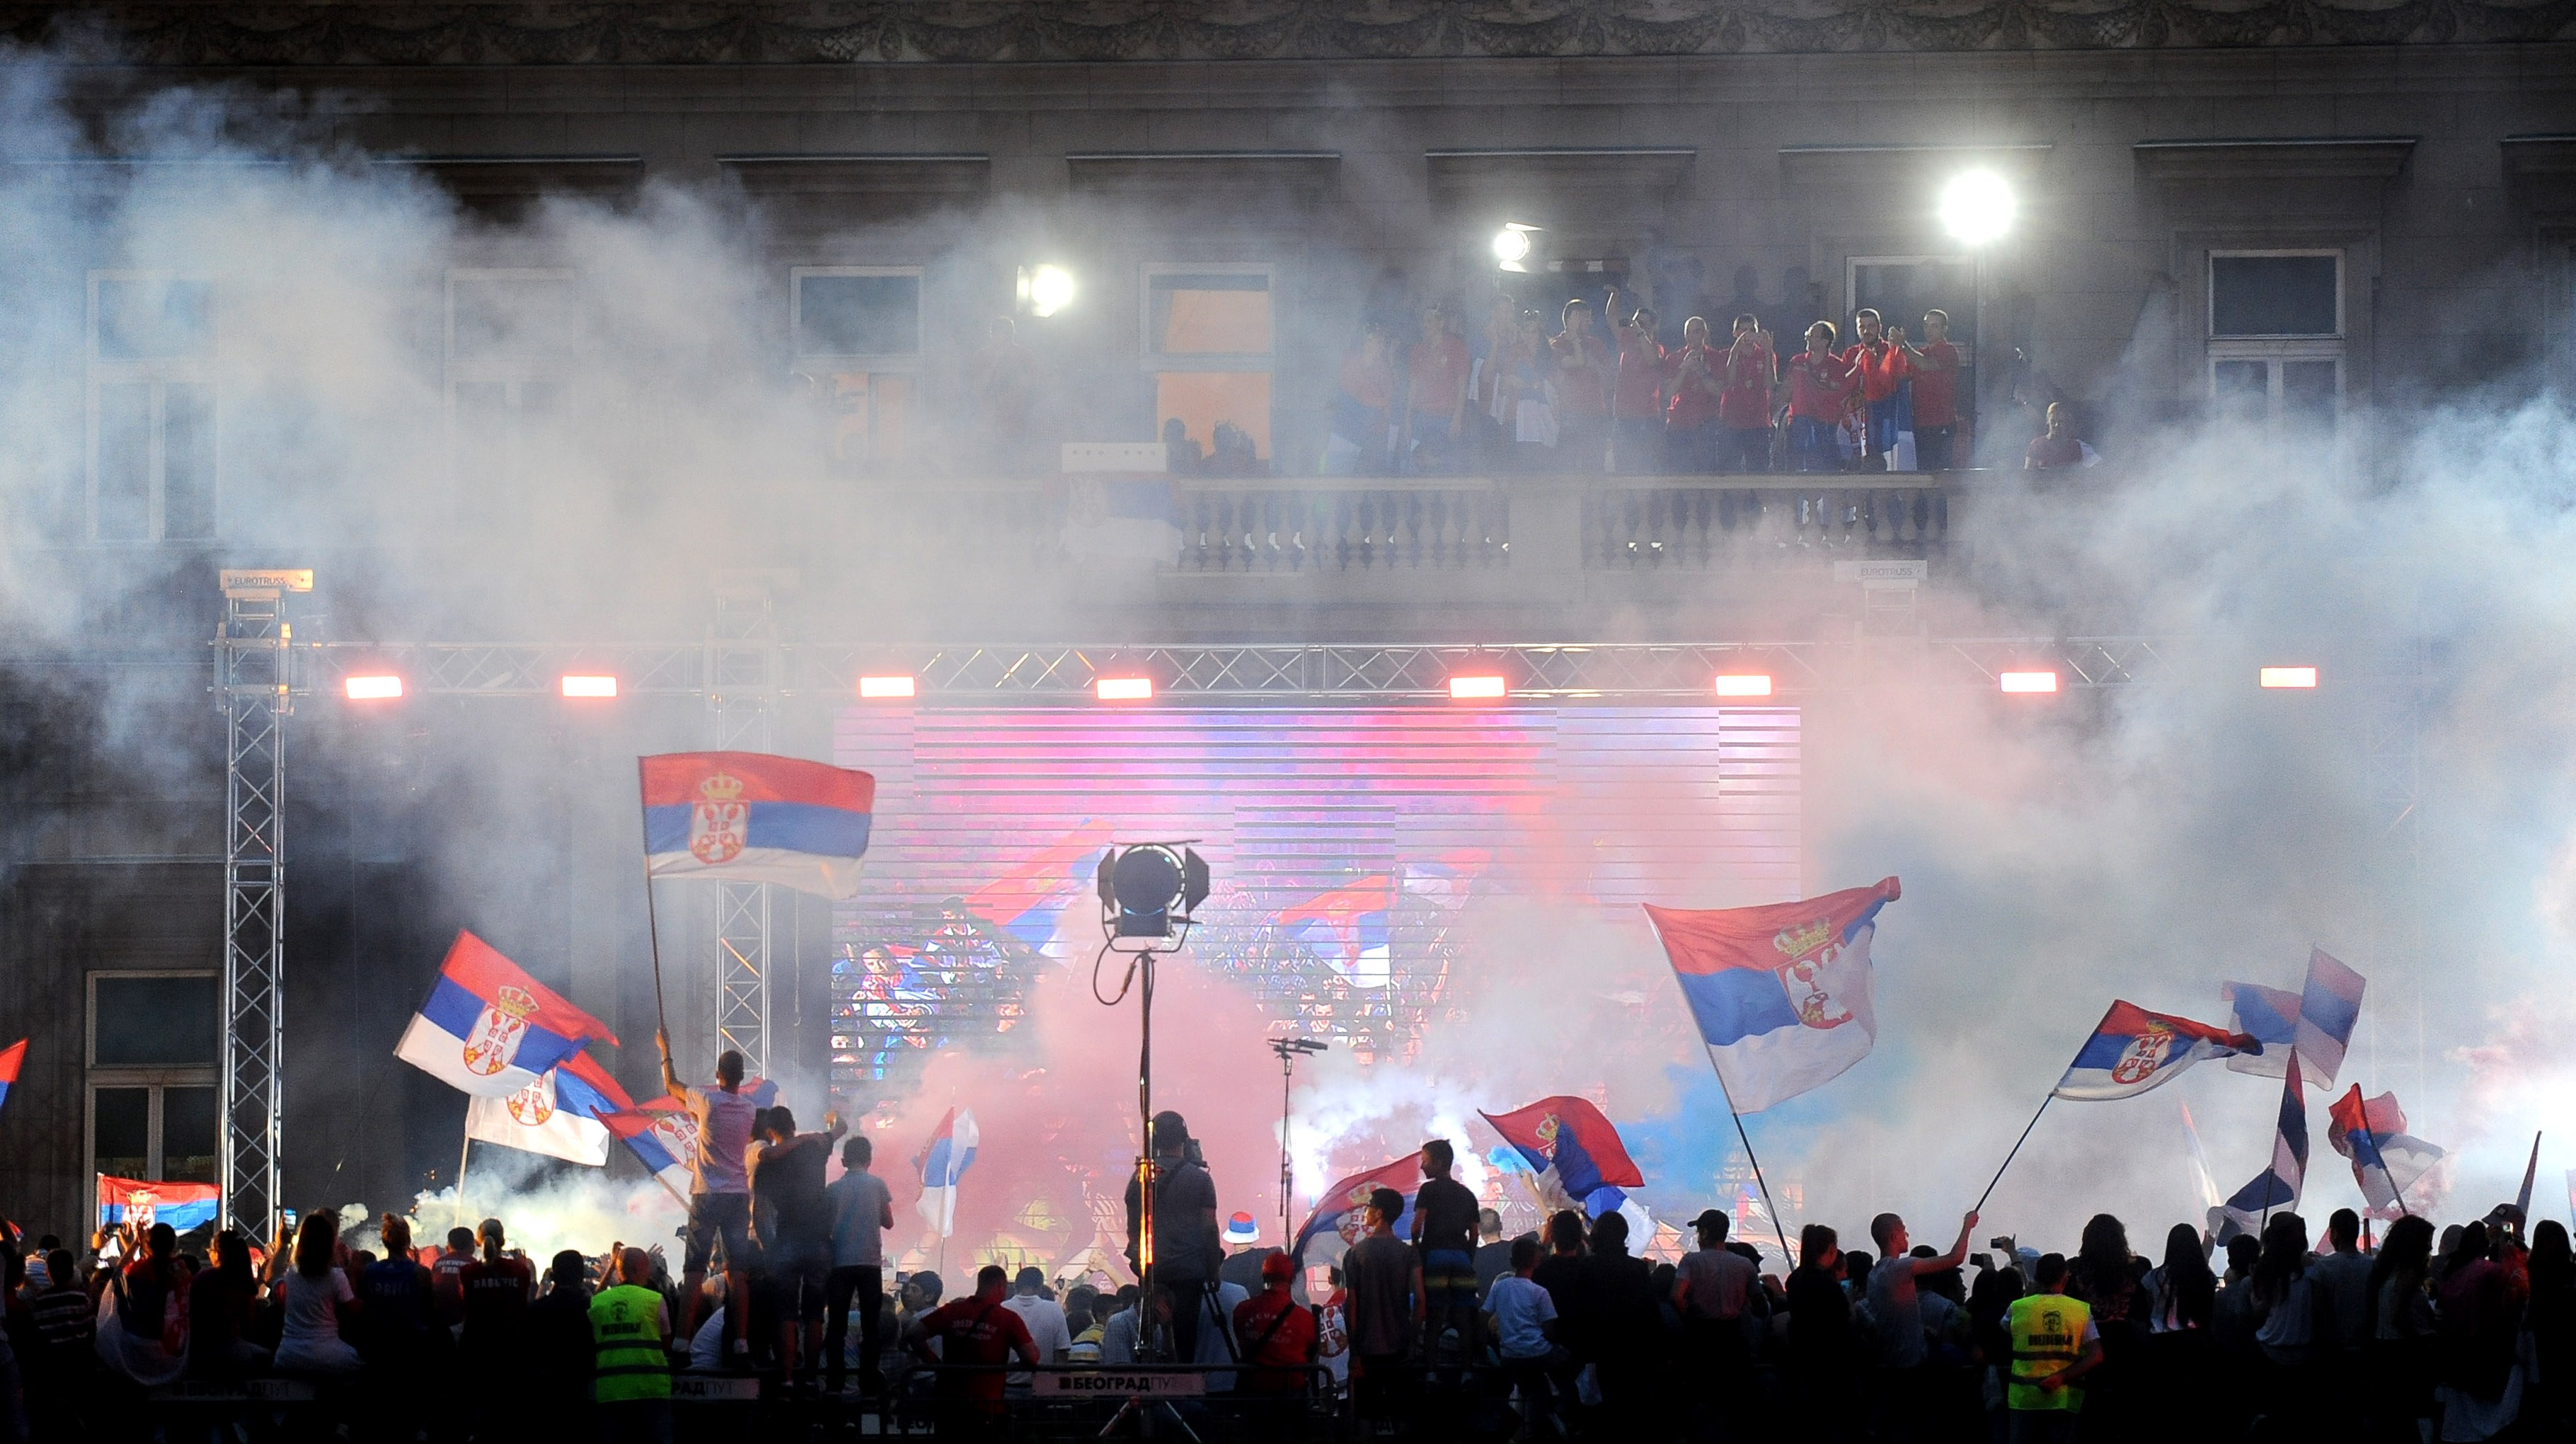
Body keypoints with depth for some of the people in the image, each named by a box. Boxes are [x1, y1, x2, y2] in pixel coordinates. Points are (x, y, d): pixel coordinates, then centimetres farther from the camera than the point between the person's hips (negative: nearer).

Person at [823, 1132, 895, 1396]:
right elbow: (888, 1222, 7)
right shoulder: (877, 1185, 0)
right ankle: (868, 1383, -2)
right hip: (870, 1262, -1)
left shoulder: (833, 1189, 3)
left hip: (840, 1263, 1)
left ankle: (834, 1384, -3)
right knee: (870, 1327, 3)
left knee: (836, 1326, 3)